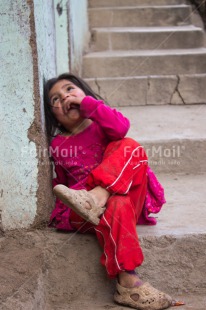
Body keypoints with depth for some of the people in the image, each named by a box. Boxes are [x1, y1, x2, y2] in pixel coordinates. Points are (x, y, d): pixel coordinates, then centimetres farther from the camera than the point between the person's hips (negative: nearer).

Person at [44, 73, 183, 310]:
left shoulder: (101, 123, 14)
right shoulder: (58, 145, 18)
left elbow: (121, 128, -11)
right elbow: (61, 184, 22)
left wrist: (86, 102, -12)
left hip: (127, 193, 1)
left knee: (130, 147, -24)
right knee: (116, 206, -39)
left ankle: (96, 198, -42)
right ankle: (128, 283, -43)